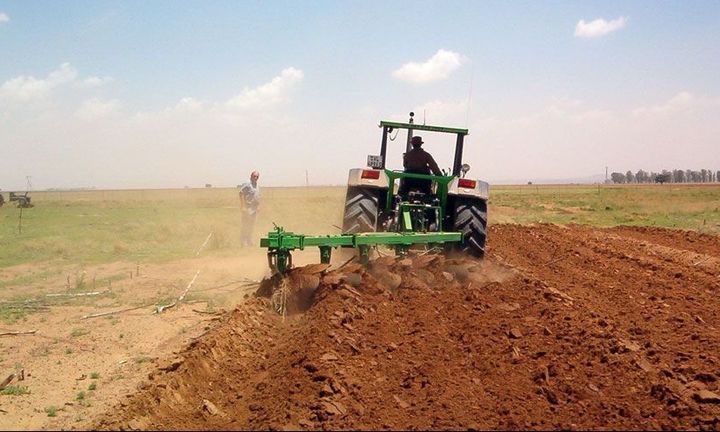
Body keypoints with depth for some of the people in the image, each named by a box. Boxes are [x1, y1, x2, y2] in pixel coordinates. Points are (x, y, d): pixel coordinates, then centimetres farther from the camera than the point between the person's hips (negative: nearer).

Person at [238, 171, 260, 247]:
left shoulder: (257, 186, 15)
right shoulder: (247, 184, -11)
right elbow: (241, 194, -15)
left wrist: (258, 206, 14)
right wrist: (243, 205, -19)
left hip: (254, 208, 8)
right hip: (247, 207, -8)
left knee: (251, 226, 13)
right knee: (245, 225, -6)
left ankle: (249, 241, 21)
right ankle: (243, 242, -2)